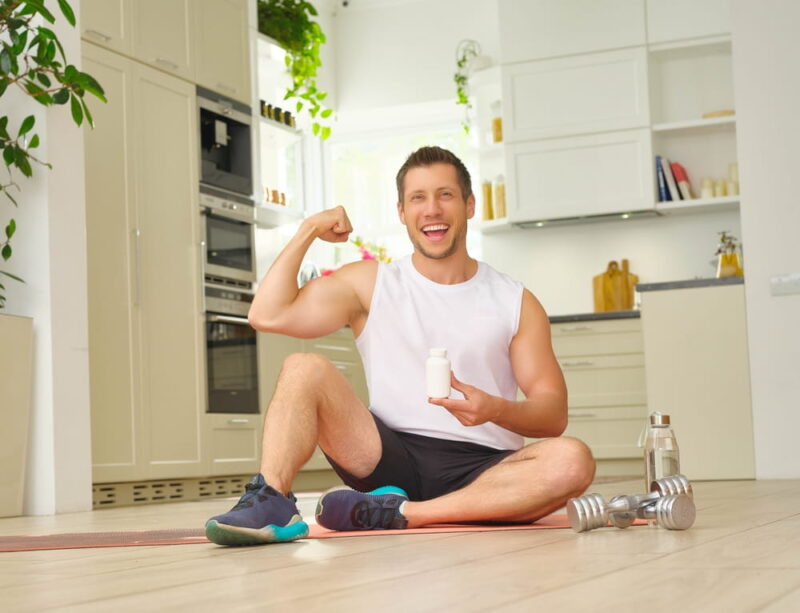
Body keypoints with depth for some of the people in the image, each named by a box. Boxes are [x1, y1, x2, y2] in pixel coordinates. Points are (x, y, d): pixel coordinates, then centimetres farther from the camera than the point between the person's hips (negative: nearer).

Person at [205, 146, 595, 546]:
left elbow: (554, 415, 3)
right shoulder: (368, 284, 9)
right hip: (393, 460, 0)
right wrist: (308, 230, -1)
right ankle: (270, 502, -35)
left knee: (572, 460, -31)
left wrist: (497, 410, -18)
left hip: (482, 470, 0)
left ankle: (400, 513, -33)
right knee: (305, 369, -17)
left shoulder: (516, 303, 8)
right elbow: (268, 315, -3)